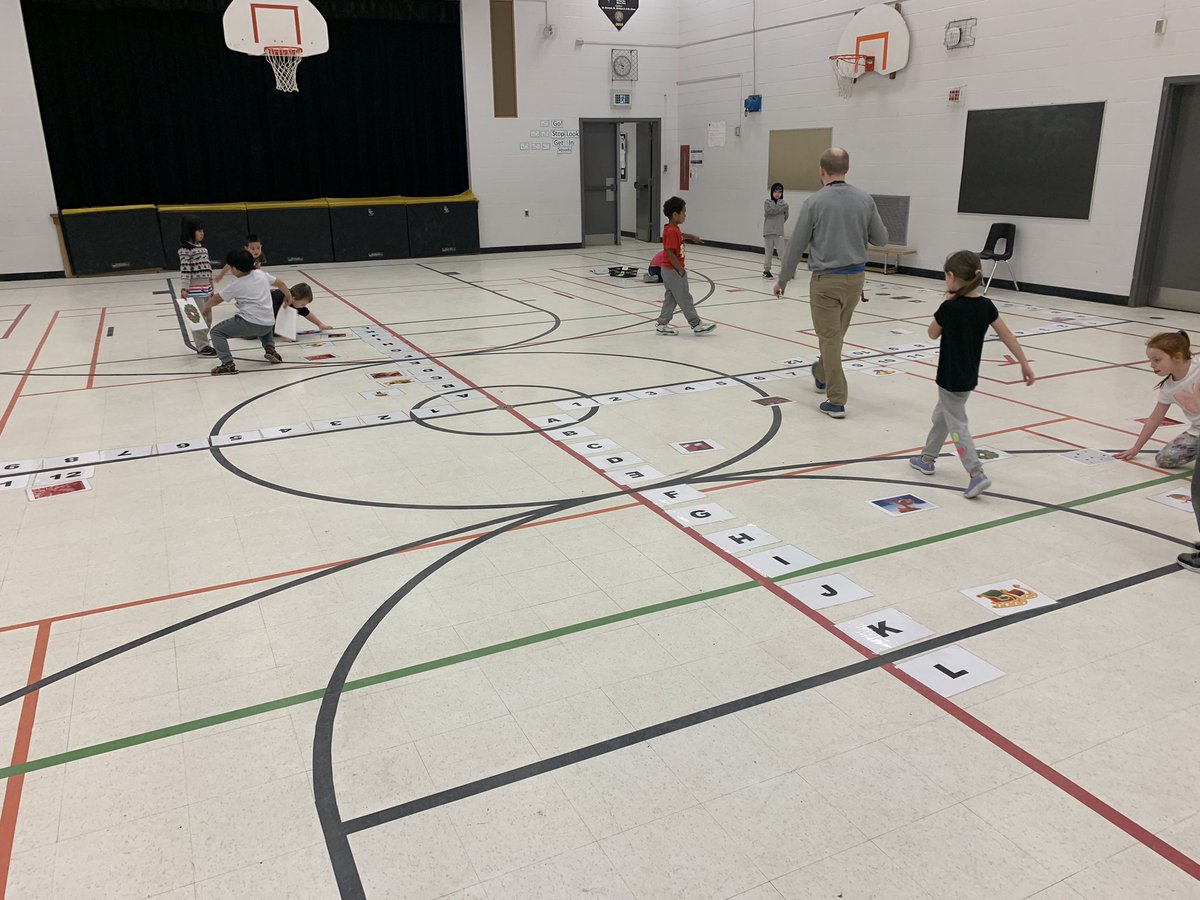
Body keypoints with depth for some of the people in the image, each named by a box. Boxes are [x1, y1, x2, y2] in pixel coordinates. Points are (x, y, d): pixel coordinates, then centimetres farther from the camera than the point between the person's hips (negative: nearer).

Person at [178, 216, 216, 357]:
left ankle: (202, 343, 25)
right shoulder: (185, 249, -11)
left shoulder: (203, 248, 13)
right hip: (194, 290, -8)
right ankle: (202, 347, 2)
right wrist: (184, 289, -21)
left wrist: (211, 287, 20)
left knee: (207, 318, 13)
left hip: (206, 289, 8)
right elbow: (185, 270, -16)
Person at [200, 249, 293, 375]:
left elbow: (217, 299, 8)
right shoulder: (260, 274, 9)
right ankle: (269, 347, 16)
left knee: (217, 332, 3)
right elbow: (280, 283, 21)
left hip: (249, 323, -6)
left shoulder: (235, 285, -4)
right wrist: (288, 295, 40)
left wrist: (207, 306, 28)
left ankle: (228, 364, -10)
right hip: (268, 324, 6)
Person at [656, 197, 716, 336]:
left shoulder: (674, 229, 9)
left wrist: (691, 236, 42)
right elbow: (669, 253, -25)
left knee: (670, 298, 14)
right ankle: (696, 325, 4)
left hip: (669, 270, 10)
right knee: (685, 299, -2)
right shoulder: (672, 231, -21)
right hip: (673, 271, -10)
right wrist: (680, 268, -22)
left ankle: (662, 325, 18)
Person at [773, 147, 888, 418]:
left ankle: (836, 401, 0)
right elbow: (881, 239, 8)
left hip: (826, 279, -4)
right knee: (836, 334, 22)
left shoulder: (814, 202, -10)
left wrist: (782, 279, 6)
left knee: (830, 338, 1)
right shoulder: (865, 200, 0)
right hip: (855, 277, 4)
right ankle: (822, 375, 45)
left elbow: (796, 245, -5)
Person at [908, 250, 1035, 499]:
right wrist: (1025, 364, 3)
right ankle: (927, 458, 36)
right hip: (969, 376, 7)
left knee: (956, 425, -2)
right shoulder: (986, 305, -3)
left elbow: (933, 334, -3)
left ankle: (977, 474, -12)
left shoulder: (949, 307, -20)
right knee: (942, 415, 23)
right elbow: (1008, 336, -2)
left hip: (951, 378, -7)